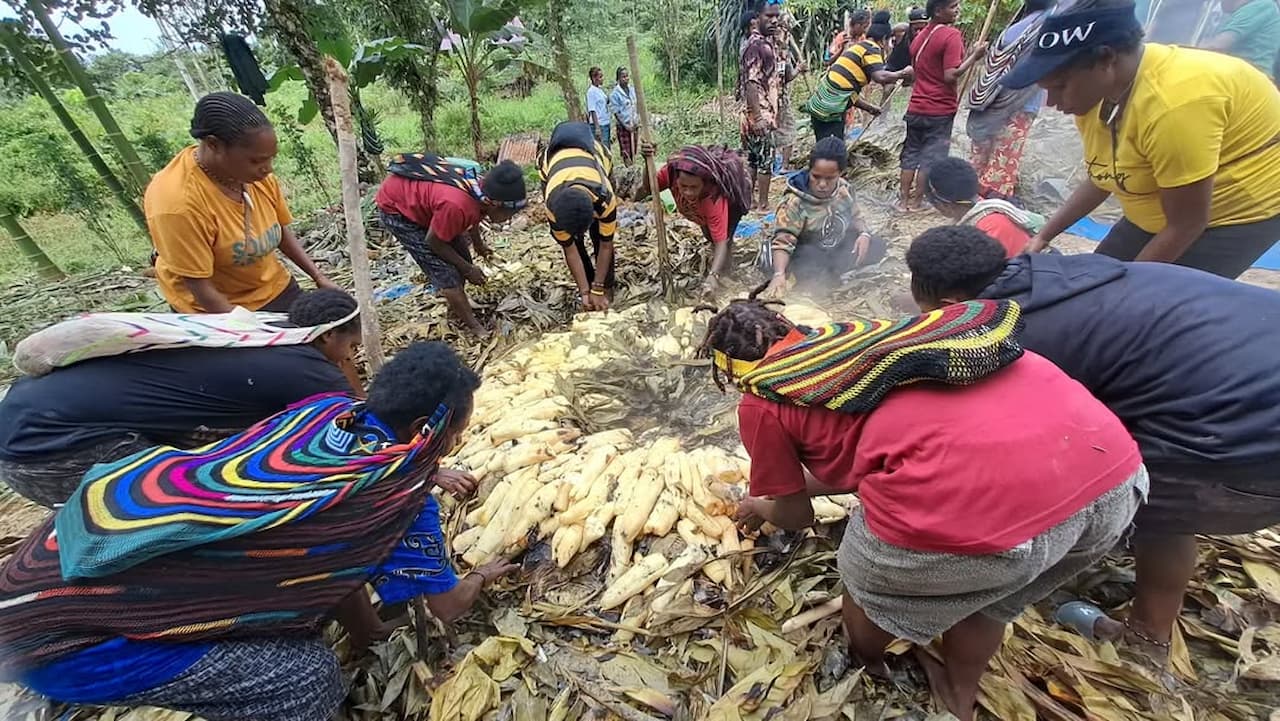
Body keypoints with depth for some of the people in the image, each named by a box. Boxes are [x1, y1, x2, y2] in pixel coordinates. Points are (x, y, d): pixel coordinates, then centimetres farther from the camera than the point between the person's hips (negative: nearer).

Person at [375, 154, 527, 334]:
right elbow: (434, 242, -23)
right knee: (445, 272, -12)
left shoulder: (481, 190, -15)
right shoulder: (455, 205, -40)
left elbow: (472, 216, 9)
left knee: (462, 259, 7)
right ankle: (475, 328, -1)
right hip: (394, 207, -8)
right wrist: (468, 269, -13)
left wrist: (478, 244, 22)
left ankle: (456, 310, 26)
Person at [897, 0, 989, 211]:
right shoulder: (951, 35, -13)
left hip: (916, 107, 7)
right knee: (931, 156, 1)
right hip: (940, 109, -6)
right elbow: (950, 76, -21)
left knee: (911, 153, 11)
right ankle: (915, 202, 5)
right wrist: (974, 56, -12)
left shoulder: (920, 36, 11)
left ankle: (903, 200, 13)